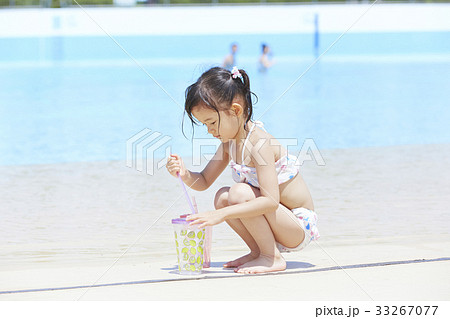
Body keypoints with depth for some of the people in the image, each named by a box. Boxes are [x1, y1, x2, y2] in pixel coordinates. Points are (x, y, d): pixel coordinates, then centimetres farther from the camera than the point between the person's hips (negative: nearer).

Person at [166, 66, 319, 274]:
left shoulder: (259, 143, -25)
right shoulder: (229, 142, 3)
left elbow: (271, 201, -34)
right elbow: (204, 182, 12)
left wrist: (221, 215, -37)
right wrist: (185, 175, -12)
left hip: (300, 227, -9)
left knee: (240, 193, -25)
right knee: (222, 197, 0)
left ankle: (272, 258, -13)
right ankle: (258, 251, 8)